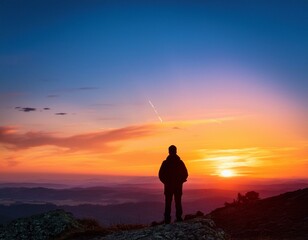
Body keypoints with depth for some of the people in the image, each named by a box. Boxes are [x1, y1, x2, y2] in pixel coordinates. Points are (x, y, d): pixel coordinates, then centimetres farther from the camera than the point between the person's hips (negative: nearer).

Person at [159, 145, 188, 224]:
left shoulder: (165, 163, -5)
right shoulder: (180, 162, -3)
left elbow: (160, 175, -4)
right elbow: (185, 174, -1)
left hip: (168, 186, -1)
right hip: (178, 186, 1)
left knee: (168, 203, 5)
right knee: (178, 202, 10)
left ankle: (167, 219, 2)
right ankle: (178, 217, 5)